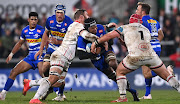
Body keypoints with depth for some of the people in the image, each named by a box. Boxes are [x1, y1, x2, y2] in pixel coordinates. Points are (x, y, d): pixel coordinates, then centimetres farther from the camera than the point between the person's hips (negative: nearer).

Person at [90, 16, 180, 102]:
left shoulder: (125, 28, 16)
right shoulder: (146, 30, 29)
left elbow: (109, 35, 14)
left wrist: (95, 43, 21)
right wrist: (124, 42, 44)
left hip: (135, 57, -3)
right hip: (151, 55, 3)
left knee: (120, 72, 19)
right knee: (165, 75, 17)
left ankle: (123, 97, 10)